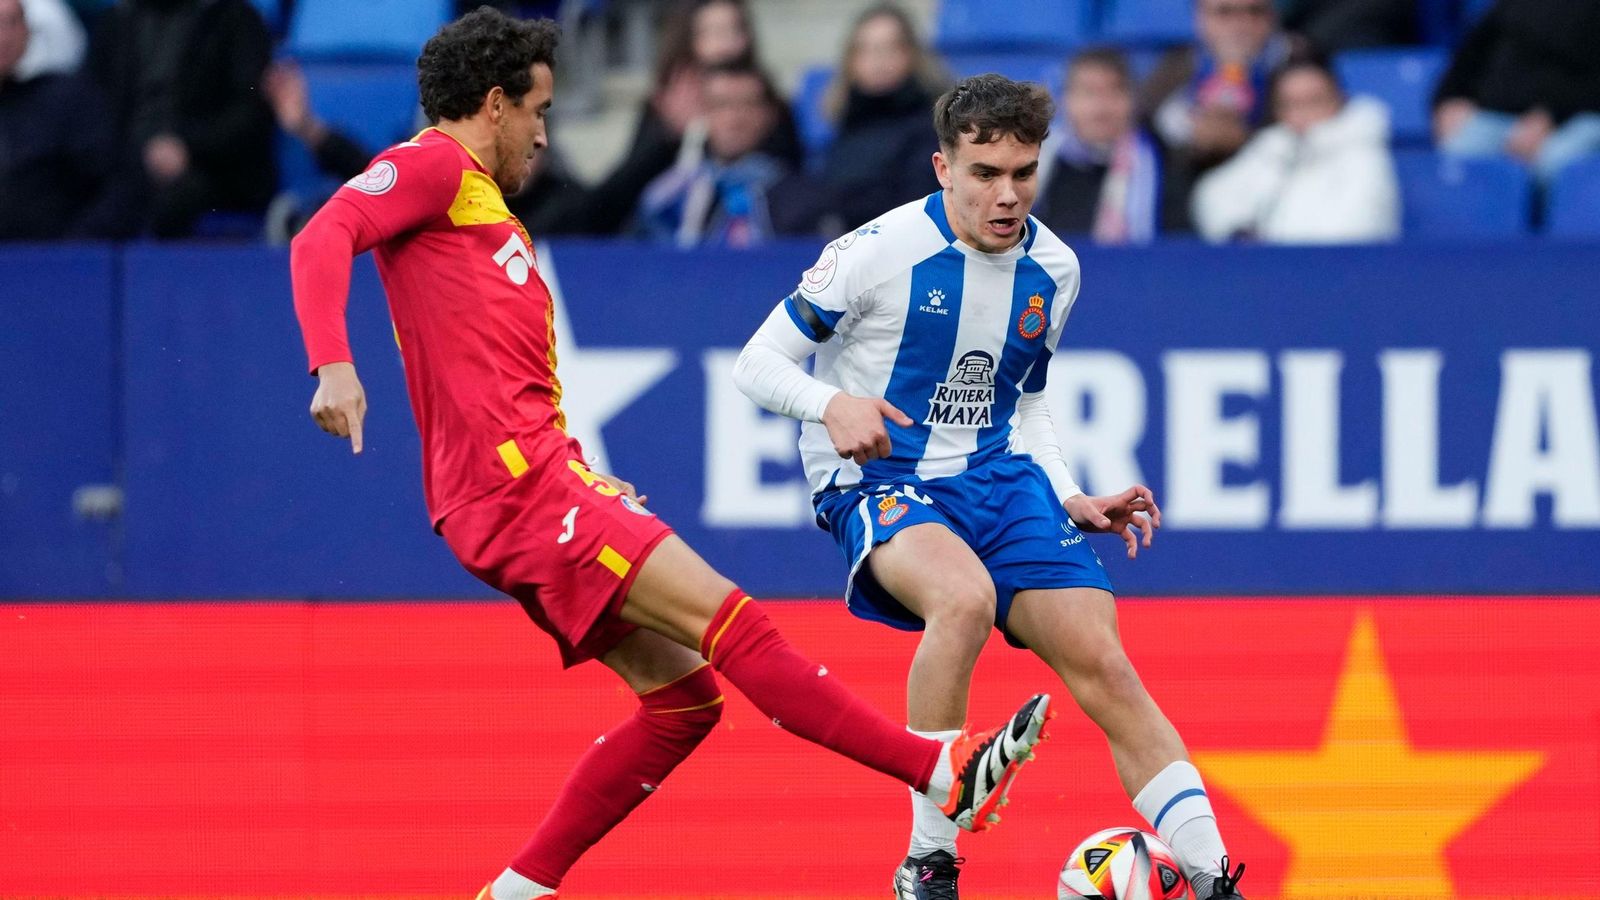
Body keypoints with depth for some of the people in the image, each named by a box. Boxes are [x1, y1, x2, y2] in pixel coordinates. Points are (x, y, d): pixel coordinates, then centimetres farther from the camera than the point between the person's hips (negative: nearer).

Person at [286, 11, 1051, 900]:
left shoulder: (485, 209, 27)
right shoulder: (432, 168, -1)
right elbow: (322, 240, -18)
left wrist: (590, 484, 23)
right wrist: (334, 365, -33)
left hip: (538, 481, 10)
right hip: (514, 482, -10)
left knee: (682, 696, 5)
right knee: (726, 618, -16)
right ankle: (942, 773, -21)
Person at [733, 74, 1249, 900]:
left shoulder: (1052, 269, 4)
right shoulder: (879, 251, -13)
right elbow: (756, 364, -7)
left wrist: (1074, 504, 7)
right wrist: (833, 406, -26)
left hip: (995, 481, 5)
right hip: (878, 483, -5)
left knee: (1102, 662, -10)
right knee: (966, 596, -36)